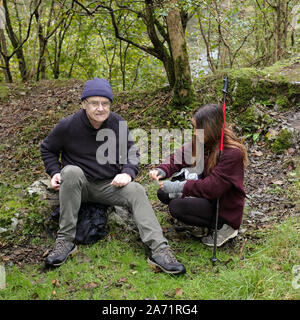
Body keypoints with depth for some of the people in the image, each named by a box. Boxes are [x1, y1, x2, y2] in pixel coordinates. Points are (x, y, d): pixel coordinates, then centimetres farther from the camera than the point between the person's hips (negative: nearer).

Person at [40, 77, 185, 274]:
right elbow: (48, 149, 7)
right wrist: (55, 172, -10)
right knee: (72, 172, -35)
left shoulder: (119, 124, -3)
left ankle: (159, 249, -32)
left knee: (136, 191, -24)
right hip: (77, 185, -2)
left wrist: (128, 172, -13)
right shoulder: (68, 125, -9)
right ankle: (65, 240, -29)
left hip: (109, 185, 2)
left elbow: (132, 152, 7)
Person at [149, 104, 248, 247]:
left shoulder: (233, 153, -28)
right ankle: (200, 224, 6)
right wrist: (161, 170, -21)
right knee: (163, 193, 2)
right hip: (207, 195, 8)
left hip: (225, 208, -8)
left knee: (176, 206, -22)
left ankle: (221, 227, -6)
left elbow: (212, 188, -31)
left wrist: (178, 187, -28)